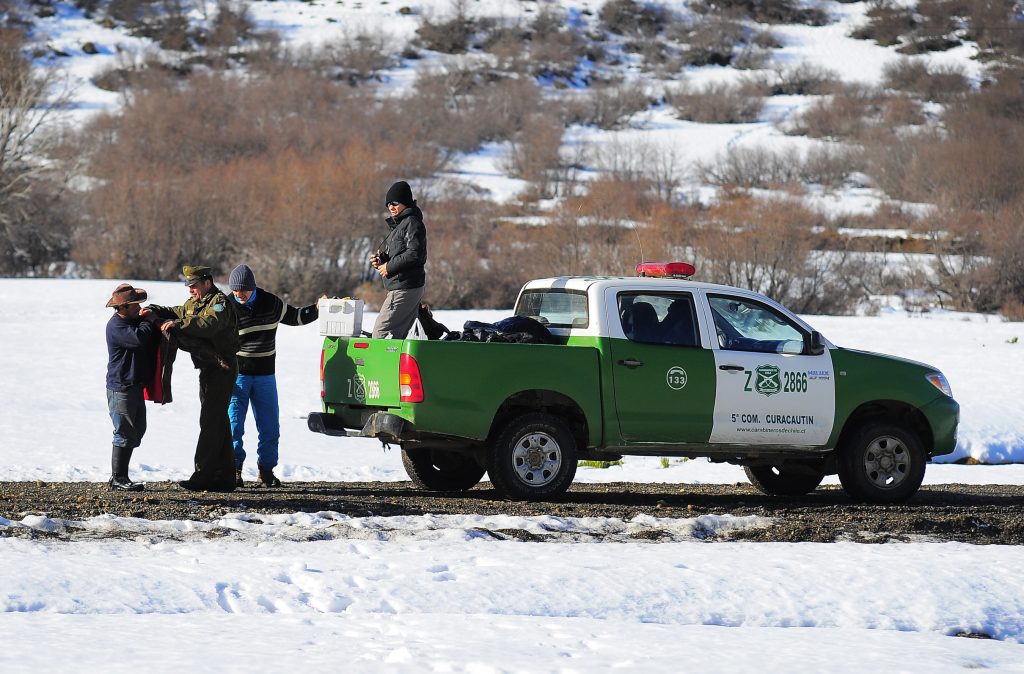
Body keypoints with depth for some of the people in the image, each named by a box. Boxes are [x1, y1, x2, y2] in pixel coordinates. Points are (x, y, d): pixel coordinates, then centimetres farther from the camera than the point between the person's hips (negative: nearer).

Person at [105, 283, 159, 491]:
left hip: (135, 386, 10)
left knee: (137, 432, 13)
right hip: (120, 387, -10)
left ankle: (119, 476, 20)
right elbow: (139, 338, -30)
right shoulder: (116, 325, -16)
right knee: (124, 433, -7)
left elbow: (152, 340, 18)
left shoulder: (133, 320, 15)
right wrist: (147, 321, -12)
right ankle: (118, 478, -2)